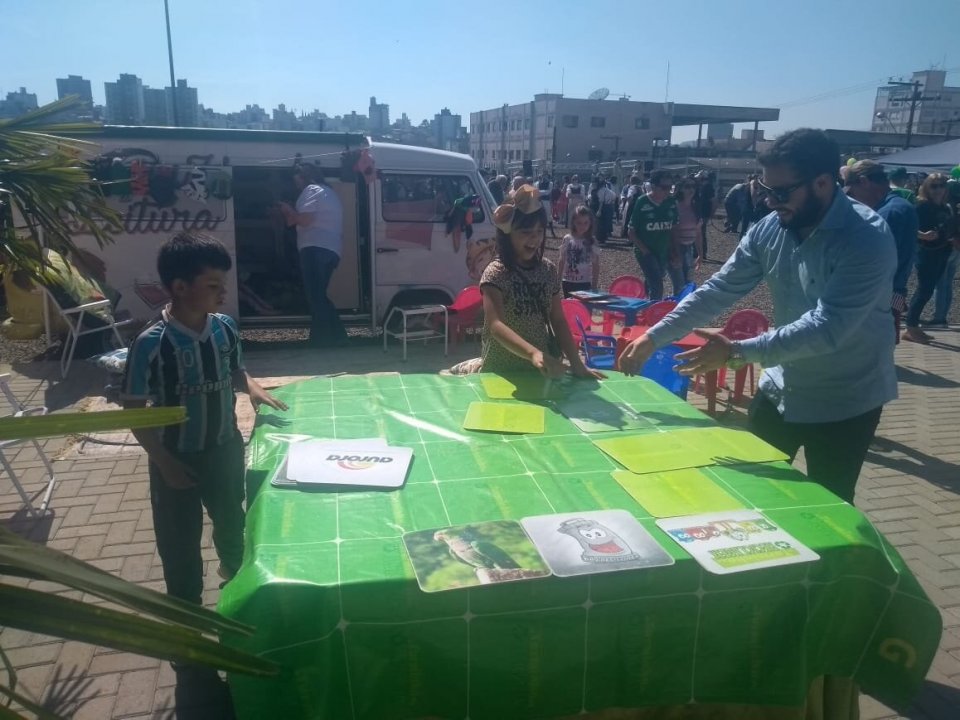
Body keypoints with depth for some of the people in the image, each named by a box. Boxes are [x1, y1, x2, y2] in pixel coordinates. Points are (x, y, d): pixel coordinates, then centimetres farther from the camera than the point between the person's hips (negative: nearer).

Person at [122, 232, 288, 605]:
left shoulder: (225, 327, -9)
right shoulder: (151, 344, -23)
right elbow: (134, 411, -16)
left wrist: (252, 387, -11)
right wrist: (164, 463, -16)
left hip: (226, 448, 5)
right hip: (178, 459, -4)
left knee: (231, 521, 26)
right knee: (179, 542, 13)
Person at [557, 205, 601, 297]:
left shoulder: (592, 243, -4)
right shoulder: (567, 239, -1)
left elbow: (596, 266, 0)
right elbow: (562, 262, 7)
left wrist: (594, 286, -2)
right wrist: (558, 280, 7)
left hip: (584, 283, -2)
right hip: (568, 282, 2)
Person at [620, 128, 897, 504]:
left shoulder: (867, 238, -25)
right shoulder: (769, 229, -6)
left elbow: (828, 327, -33)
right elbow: (717, 291, -3)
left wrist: (737, 352, -36)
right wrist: (654, 336, -10)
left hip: (842, 403, -5)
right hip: (780, 389, 6)